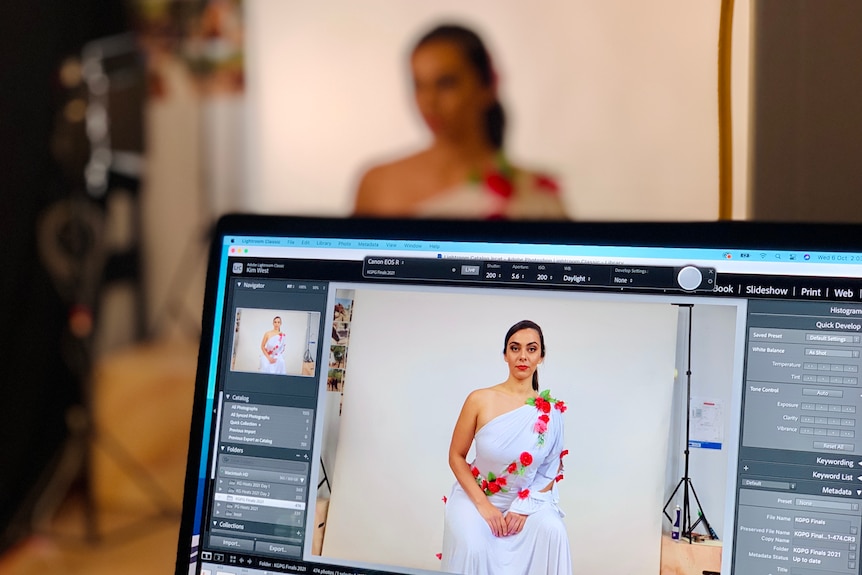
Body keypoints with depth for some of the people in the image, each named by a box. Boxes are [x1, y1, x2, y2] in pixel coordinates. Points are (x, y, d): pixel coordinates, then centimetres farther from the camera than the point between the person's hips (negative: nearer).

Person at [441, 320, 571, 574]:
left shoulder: (551, 410, -8)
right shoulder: (480, 400, -14)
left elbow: (552, 469, 1)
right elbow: (456, 457, -7)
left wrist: (524, 508, -13)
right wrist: (483, 505, -15)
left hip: (527, 498, 2)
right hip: (476, 495, -2)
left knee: (553, 531, -27)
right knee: (473, 548, -29)